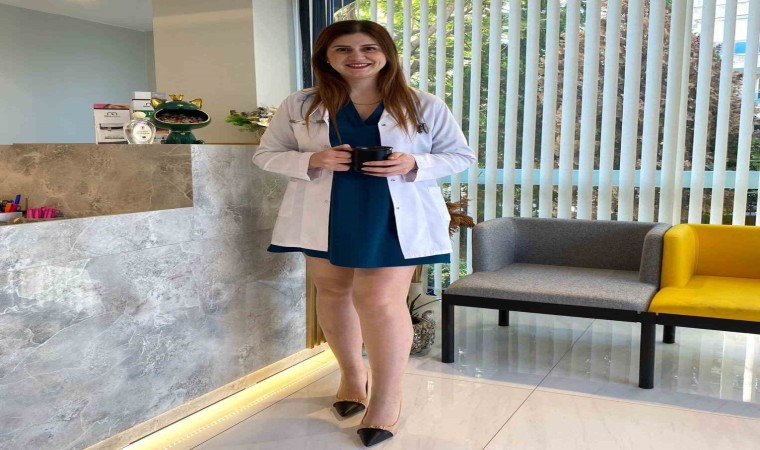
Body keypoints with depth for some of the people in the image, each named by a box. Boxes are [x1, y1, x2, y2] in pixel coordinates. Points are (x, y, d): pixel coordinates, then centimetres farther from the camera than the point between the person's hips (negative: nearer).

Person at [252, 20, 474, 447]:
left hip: (396, 218, -2)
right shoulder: (299, 106, 2)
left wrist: (413, 165, -16)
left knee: (380, 301, -9)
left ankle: (388, 396, 10)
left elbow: (461, 155, 4)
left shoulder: (425, 106, 0)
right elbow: (266, 154, 6)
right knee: (333, 292, 13)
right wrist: (311, 161, -15)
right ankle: (353, 372, 36)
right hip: (326, 216, 3)